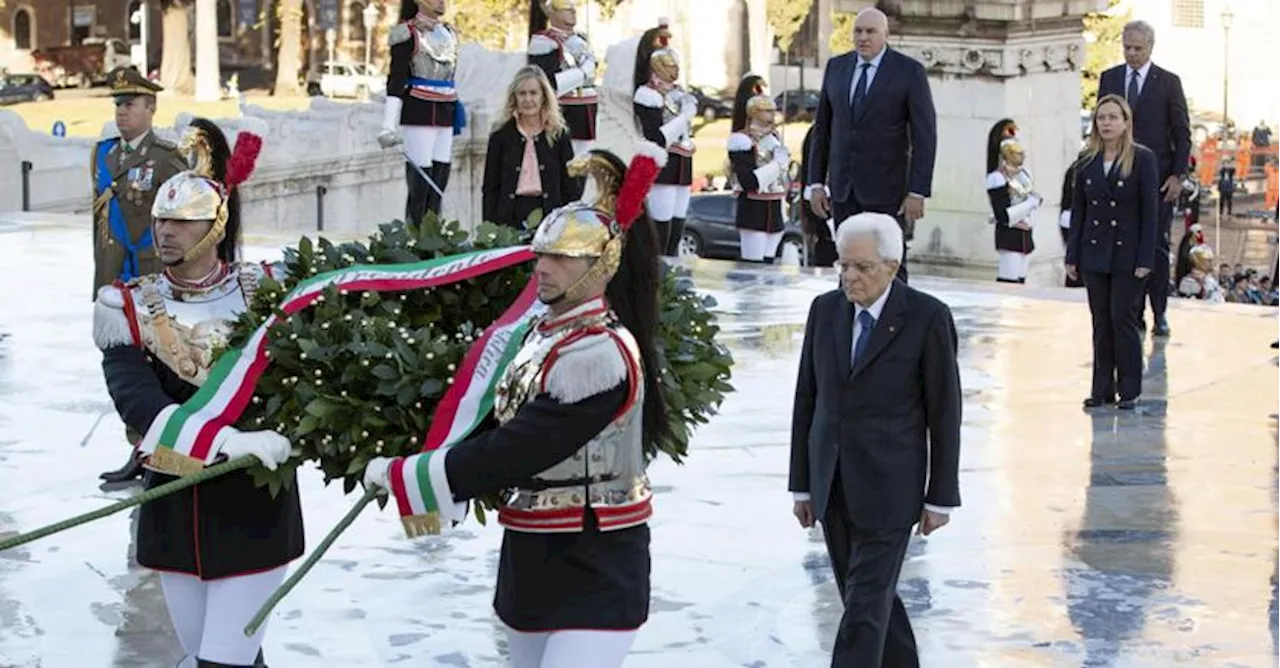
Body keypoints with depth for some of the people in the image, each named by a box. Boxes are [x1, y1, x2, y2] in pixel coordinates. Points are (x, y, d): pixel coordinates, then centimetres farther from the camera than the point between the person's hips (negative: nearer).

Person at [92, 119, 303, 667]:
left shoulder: (265, 294, -3)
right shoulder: (130, 310, -5)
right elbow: (138, 400, -21)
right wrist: (229, 439, -35)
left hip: (255, 509, -2)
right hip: (174, 509, 2)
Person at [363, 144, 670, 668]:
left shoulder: (599, 357, -21)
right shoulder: (546, 332, 8)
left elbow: (513, 452, -23)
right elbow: (513, 433, 16)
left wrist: (400, 475, -16)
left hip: (594, 572, -10)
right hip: (534, 559, 10)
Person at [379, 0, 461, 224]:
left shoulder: (450, 34, 17)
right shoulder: (408, 34, -5)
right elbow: (396, 80, -10)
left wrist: (456, 115, 23)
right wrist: (389, 125, -17)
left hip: (445, 115, 7)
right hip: (418, 114, -7)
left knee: (438, 188, 4)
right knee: (419, 188, -9)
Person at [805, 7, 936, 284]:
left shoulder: (909, 71, -5)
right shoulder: (836, 67, 9)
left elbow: (925, 134, -8)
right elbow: (822, 127, 13)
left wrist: (918, 191, -13)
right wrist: (816, 182, 7)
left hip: (887, 187, -4)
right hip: (843, 187, 4)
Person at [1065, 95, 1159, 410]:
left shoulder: (1143, 159, -6)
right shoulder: (1087, 162, 7)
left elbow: (1151, 211, -8)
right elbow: (1078, 210, 10)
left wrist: (1145, 259, -13)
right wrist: (1072, 256, 6)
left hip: (1127, 255, -4)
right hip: (1094, 254, 4)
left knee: (1123, 319, -4)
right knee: (1101, 323, 7)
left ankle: (1129, 390, 4)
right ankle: (1102, 388, 13)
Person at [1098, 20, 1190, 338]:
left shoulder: (1169, 82, 1)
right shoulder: (1109, 79, 9)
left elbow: (1182, 133, 1)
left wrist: (1178, 175, -6)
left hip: (1157, 178, -2)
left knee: (1157, 247, -2)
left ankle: (1159, 314, 5)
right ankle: (1133, 314, 5)